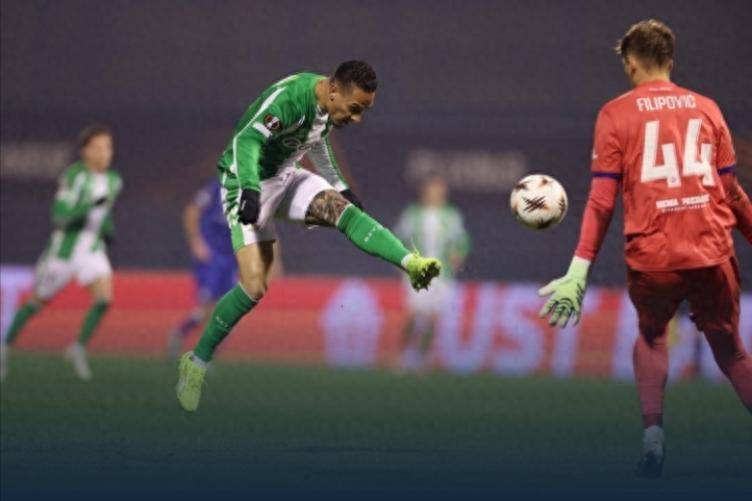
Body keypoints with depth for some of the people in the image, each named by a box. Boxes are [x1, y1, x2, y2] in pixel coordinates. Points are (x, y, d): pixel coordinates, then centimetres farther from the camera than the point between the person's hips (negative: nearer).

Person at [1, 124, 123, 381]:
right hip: (63, 250, -4)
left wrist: (107, 228, 5)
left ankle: (79, 348, -3)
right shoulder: (74, 176, -18)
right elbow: (60, 215, -25)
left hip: (92, 249, 4)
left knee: (104, 298, -19)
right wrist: (91, 205, -35)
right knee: (37, 302, 10)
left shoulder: (113, 181, 3)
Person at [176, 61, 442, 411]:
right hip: (249, 183, -7)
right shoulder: (290, 97, -28)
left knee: (344, 209, -20)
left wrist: (338, 186, 24)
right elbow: (247, 140, -35)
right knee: (254, 287, -14)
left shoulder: (328, 105, 0)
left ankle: (412, 264, -35)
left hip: (285, 176, 7)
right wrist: (250, 190, -48)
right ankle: (196, 363, -1)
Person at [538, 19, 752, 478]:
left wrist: (580, 270, -6)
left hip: (652, 258, -1)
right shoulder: (706, 109, 7)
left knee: (651, 337, 26)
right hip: (713, 252, 1)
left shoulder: (616, 114, 0)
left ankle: (653, 433, 6)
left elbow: (602, 199, -6)